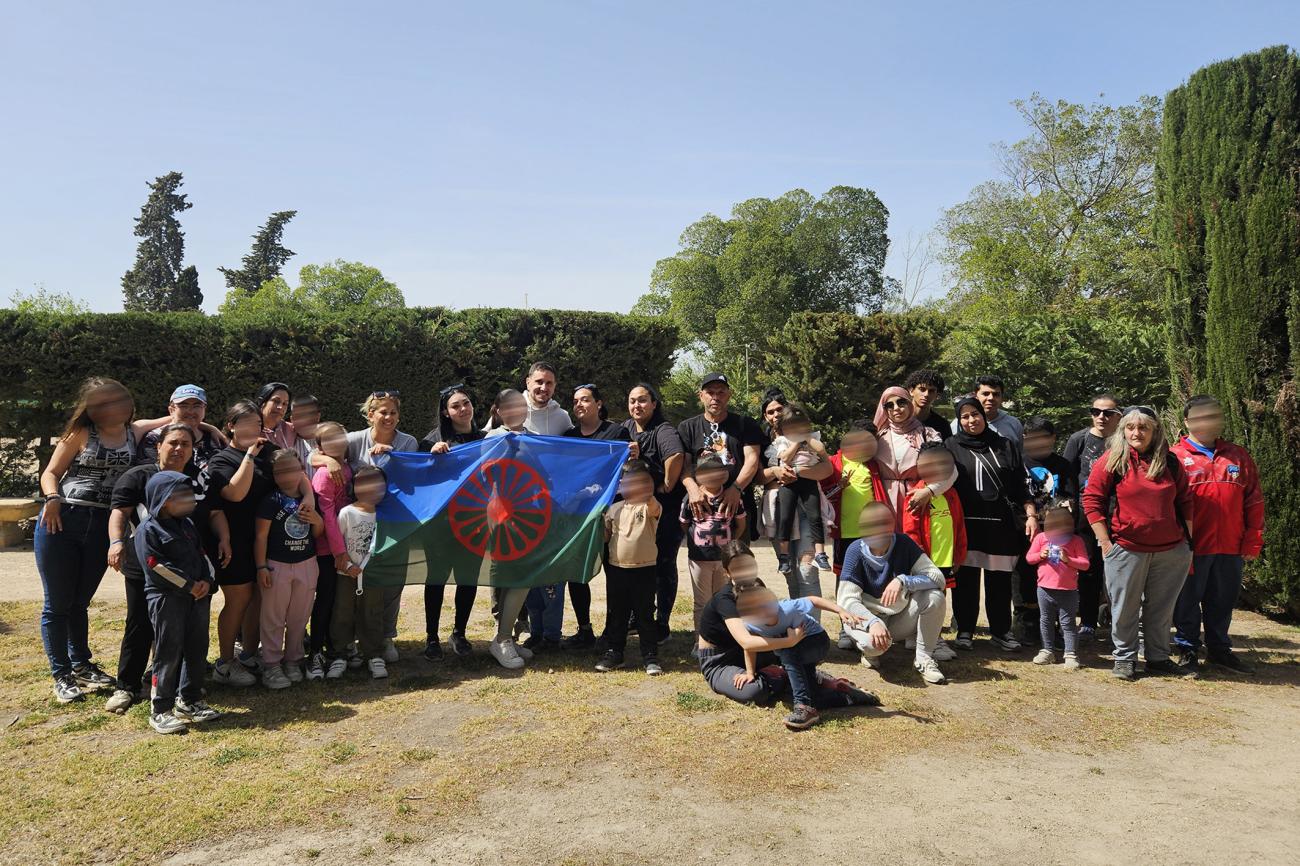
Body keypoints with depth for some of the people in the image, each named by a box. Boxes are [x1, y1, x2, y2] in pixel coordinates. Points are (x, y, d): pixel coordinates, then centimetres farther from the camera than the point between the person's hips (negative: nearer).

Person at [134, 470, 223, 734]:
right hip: (165, 597, -7)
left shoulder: (187, 525, 16)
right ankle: (160, 710, 4)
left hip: (197, 596, 7)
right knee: (168, 652, -5)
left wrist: (207, 581, -3)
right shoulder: (148, 529, -7)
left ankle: (189, 700, 23)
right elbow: (156, 565, -15)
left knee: (197, 650, 10)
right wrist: (189, 586, -15)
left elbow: (202, 554, 16)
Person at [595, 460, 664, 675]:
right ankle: (614, 653, 25)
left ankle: (650, 657, 12)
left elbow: (653, 506, -30)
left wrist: (646, 495, -46)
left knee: (645, 615, 4)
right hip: (616, 569, 4)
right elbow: (604, 535, 15)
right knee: (616, 615, 13)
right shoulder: (614, 509, 8)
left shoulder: (650, 508, -5)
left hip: (644, 570, -4)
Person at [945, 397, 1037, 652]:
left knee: (1000, 580, 5)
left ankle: (1001, 631, 17)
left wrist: (1031, 514, 2)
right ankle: (965, 631, 13)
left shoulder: (1005, 446, 13)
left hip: (1000, 525, 2)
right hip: (966, 524, -1)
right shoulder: (952, 446, 7)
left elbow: (1020, 486, 12)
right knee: (966, 579, 2)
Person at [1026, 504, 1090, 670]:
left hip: (1068, 590, -3)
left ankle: (1071, 655, 7)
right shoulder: (1041, 538, 4)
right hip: (1045, 588, 3)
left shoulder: (1075, 541, -3)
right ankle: (1048, 651, 24)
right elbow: (1029, 558, 7)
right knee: (1046, 621, 13)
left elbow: (1085, 563, -7)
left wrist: (1068, 560, -21)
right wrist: (1040, 555, -12)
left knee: (1067, 623, 2)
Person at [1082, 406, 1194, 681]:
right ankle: (1124, 658, 18)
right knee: (1125, 608, 5)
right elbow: (1092, 500, -4)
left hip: (1171, 550, 3)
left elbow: (1184, 502, 15)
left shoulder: (1170, 463, 7)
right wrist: (1105, 542, -8)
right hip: (1126, 549, -3)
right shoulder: (1111, 461, -3)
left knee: (1161, 607, 11)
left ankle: (1158, 658, 25)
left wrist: (1188, 540, 10)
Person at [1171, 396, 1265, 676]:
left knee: (1223, 600, 14)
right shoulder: (1176, 458, -2)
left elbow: (1254, 501, 10)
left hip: (1230, 548, 4)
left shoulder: (1238, 456, 10)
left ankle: (1219, 649, 29)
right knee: (1188, 601, 7)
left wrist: (1253, 541, 4)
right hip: (1191, 548, -4)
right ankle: (1187, 649, 20)